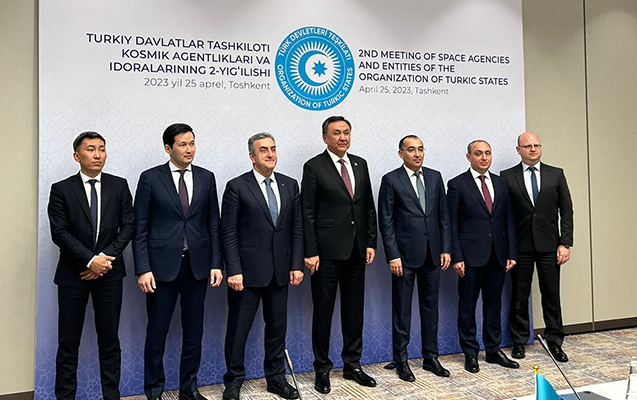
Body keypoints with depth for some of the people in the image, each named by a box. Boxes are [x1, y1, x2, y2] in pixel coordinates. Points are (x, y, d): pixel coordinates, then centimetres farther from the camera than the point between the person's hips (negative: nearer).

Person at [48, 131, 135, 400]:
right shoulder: (61, 190, 1)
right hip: (72, 275, -1)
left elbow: (128, 226, 1)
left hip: (109, 274, 1)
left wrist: (106, 257, -10)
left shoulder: (119, 186, 5)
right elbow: (59, 233, -6)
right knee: (68, 343, 6)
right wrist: (90, 260, -15)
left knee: (109, 340, 9)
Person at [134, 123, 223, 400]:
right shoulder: (150, 178, -2)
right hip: (162, 265, -3)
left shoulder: (206, 178, 6)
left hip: (197, 264, 3)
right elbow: (140, 228, -3)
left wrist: (216, 263, 1)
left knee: (194, 331, 11)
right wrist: (143, 269, -10)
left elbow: (214, 224, 7)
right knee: (157, 331, 6)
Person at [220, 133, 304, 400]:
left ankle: (276, 378, 31)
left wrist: (296, 265, 2)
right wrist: (233, 271, -13)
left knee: (277, 327, 15)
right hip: (247, 272, -4)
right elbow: (228, 234, -7)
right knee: (238, 329, 8)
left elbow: (296, 229, 8)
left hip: (280, 272, 4)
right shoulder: (237, 187, -5)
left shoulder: (290, 185, 8)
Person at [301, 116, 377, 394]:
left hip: (357, 250, 5)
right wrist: (311, 252, -13)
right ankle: (322, 368, 21)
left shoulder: (360, 164, 10)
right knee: (323, 311, 6)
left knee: (354, 310, 13)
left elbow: (369, 207, 12)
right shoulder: (314, 167, -5)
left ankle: (352, 365, 28)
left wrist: (371, 243, 5)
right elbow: (308, 213, -8)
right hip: (327, 251, -5)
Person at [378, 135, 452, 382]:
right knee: (402, 310, 5)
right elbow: (386, 222, -7)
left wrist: (446, 249, 4)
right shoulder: (391, 180, -5)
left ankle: (430, 357, 26)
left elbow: (443, 216, 10)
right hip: (405, 255, -4)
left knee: (430, 307, 13)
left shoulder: (435, 177, 9)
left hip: (432, 255, 5)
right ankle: (401, 360, 19)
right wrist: (393, 255, -12)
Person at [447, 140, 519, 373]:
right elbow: (452, 224, -6)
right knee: (467, 306, 4)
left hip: (497, 255, 5)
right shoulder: (457, 184, -3)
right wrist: (456, 257, -11)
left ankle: (493, 350, 26)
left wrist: (512, 253, 4)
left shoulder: (501, 183, 11)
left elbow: (509, 221, 11)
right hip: (471, 256, -4)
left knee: (494, 305, 13)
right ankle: (470, 353, 17)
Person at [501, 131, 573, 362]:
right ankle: (519, 341, 22)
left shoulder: (556, 175, 6)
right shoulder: (507, 177, 0)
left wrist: (565, 243, -4)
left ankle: (555, 342, 21)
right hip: (520, 246, -1)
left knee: (551, 295, 7)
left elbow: (566, 211, 4)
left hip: (549, 246, 1)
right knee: (519, 296, 8)